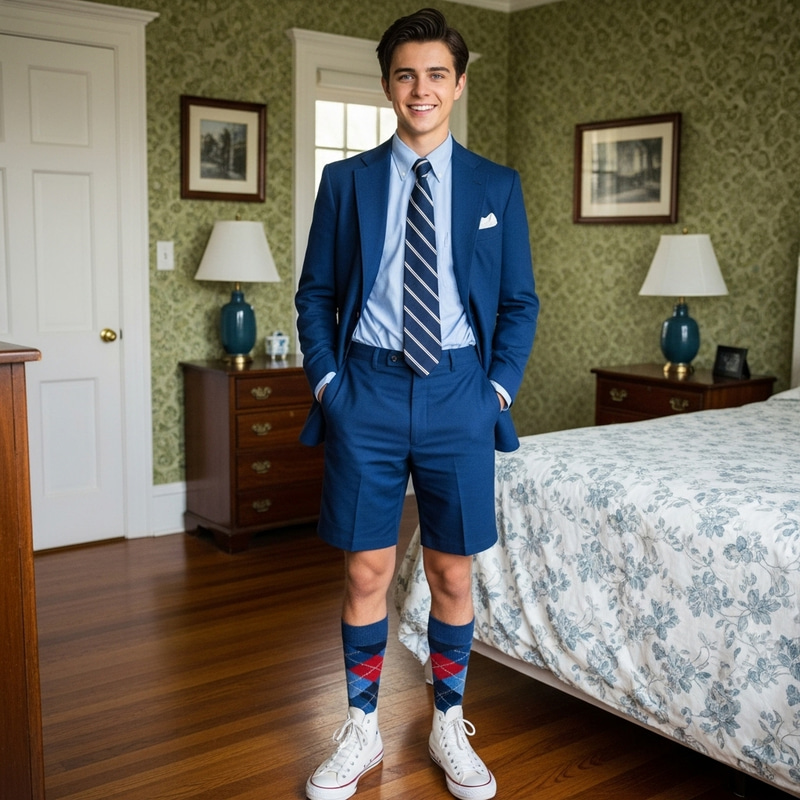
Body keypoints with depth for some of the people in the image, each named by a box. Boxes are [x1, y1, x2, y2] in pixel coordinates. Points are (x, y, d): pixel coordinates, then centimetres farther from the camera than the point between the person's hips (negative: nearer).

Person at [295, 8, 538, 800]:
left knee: (452, 573, 9)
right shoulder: (345, 180, 6)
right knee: (366, 572, 5)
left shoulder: (497, 186, 7)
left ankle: (449, 728, 28)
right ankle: (361, 732, 24)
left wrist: (498, 387, -2)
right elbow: (315, 294, 8)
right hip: (367, 390, 0)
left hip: (459, 393, 1)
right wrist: (327, 381, -3)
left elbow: (520, 302, 9)